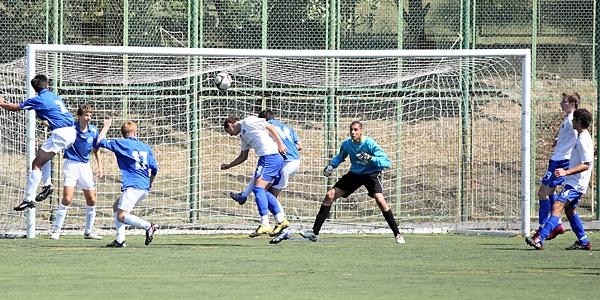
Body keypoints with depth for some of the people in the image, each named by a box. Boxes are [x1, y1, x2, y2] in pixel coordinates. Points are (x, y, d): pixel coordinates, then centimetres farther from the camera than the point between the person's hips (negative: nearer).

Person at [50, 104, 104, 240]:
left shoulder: (93, 131, 2)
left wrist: (100, 166, 9)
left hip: (85, 165, 5)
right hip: (71, 164, -5)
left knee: (91, 200, 7)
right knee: (67, 198, -15)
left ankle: (88, 232, 20)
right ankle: (56, 230, -7)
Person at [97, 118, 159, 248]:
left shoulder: (122, 143, 0)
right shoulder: (145, 147, 16)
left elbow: (100, 141, 4)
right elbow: (154, 168, 14)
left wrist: (106, 126, 19)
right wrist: (150, 183, 32)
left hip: (132, 187, -8)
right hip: (145, 188, 8)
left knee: (121, 216, -11)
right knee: (117, 206, 20)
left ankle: (148, 226, -24)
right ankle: (120, 240, 13)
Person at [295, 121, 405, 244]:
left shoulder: (370, 144, -23)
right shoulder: (346, 144, -8)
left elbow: (387, 162, -27)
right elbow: (340, 156, 17)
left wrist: (371, 159, -41)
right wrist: (331, 165, -2)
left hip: (371, 174, -5)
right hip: (354, 173, 5)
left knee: (379, 199, -29)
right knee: (330, 195, -3)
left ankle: (397, 234, -19)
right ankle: (315, 232, 4)